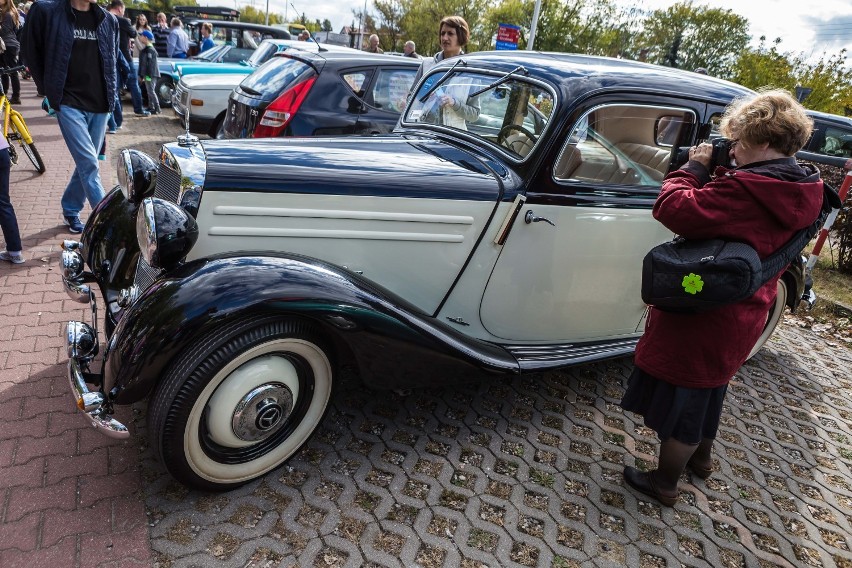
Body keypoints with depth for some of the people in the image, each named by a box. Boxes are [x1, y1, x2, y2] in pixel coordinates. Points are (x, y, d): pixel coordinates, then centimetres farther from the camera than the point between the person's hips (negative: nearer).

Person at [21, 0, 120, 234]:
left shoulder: (108, 20, 7)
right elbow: (32, 52, 5)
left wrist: (111, 93, 13)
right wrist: (48, 89, 6)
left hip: (100, 104, 4)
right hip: (68, 103, -4)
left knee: (86, 162, 11)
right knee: (89, 163, -12)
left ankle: (70, 210, 28)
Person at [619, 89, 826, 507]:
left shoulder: (745, 190, -29)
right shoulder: (802, 191, 1)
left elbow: (674, 210, -32)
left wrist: (694, 167, -16)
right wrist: (711, 173, -2)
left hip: (701, 321, -9)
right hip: (740, 319, 9)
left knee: (680, 398, 9)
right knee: (707, 390, 29)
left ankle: (663, 484, 27)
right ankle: (701, 458, 50)